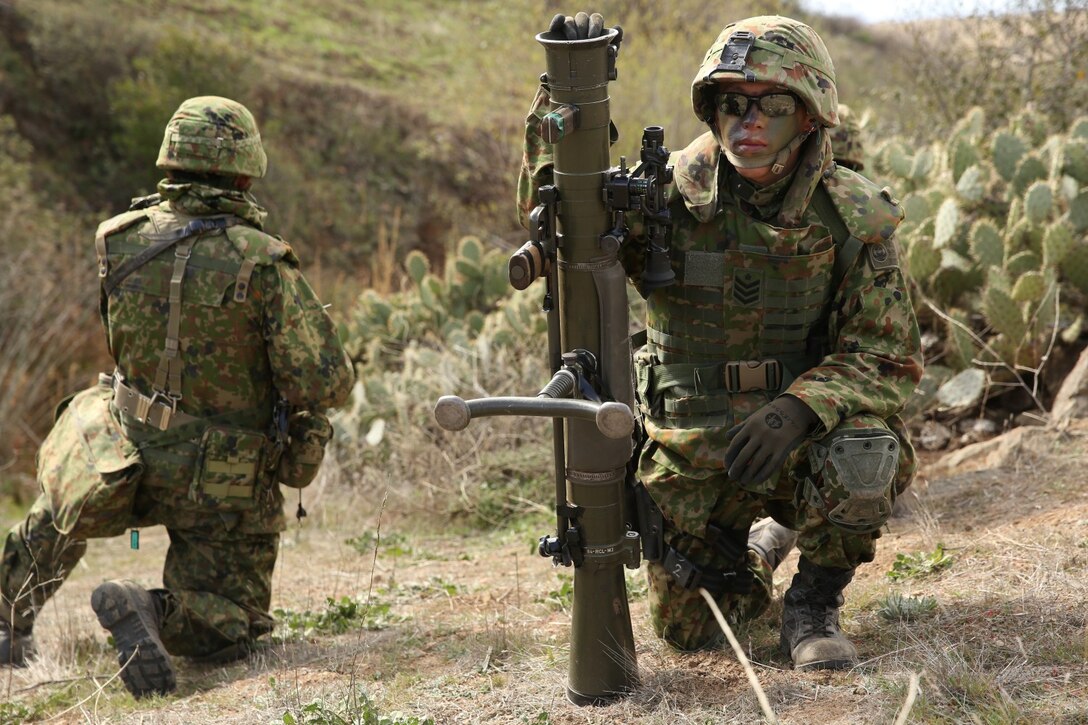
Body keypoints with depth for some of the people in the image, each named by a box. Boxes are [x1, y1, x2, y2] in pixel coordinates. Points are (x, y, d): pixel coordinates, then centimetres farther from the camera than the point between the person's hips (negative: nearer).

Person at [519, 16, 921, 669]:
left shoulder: (855, 217, -13)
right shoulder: (669, 197, -12)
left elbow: (889, 356, -13)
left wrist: (800, 408, -31)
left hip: (800, 440, -1)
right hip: (696, 460, 1)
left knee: (861, 450, -34)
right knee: (688, 629, 5)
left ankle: (815, 602, -4)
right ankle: (763, 541, 40)